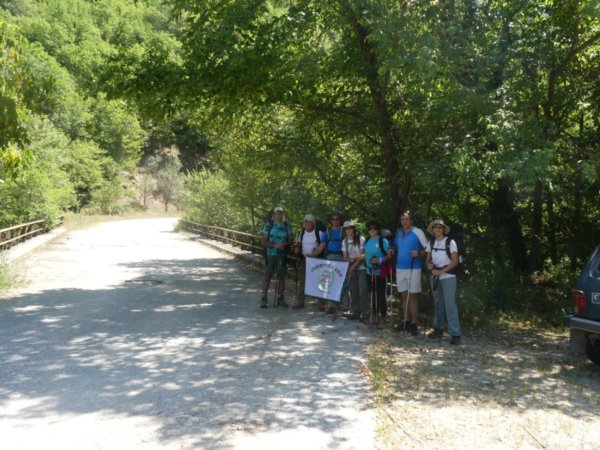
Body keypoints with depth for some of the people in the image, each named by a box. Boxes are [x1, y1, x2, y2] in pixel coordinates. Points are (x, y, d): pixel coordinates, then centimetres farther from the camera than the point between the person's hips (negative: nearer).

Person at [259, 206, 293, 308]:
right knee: (267, 276, -1)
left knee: (281, 276, 7)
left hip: (283, 255, 3)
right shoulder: (268, 225, -2)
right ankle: (263, 299, 4)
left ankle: (280, 299, 16)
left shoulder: (287, 226, 6)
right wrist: (275, 245, -17)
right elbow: (263, 241, -4)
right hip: (270, 254, -3)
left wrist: (285, 244, -15)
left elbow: (290, 240, 7)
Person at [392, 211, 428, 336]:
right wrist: (392, 251, 2)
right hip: (400, 267, 6)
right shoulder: (399, 233, 10)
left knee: (412, 296, -4)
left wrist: (418, 253, -23)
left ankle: (413, 324, 1)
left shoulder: (418, 232, -8)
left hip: (413, 268, -6)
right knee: (404, 296, 10)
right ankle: (406, 322, 18)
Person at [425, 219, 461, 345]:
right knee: (438, 304, 12)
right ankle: (438, 329, 22)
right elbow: (428, 259, 13)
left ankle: (455, 334, -9)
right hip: (435, 277, 5)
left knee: (450, 305, -9)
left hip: (447, 276, -5)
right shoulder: (431, 243, 8)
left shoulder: (450, 242, -6)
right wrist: (429, 265, -11)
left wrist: (441, 271, -16)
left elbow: (455, 262, -8)